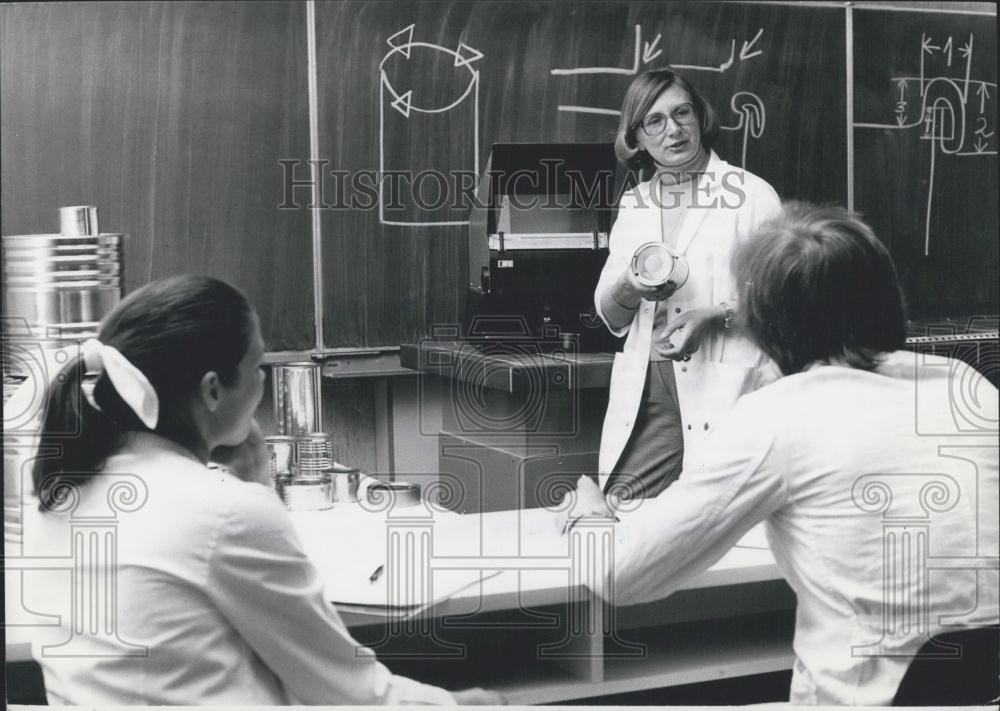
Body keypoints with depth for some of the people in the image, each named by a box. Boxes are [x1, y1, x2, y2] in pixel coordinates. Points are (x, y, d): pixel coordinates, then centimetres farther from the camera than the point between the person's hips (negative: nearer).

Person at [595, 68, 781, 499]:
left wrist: (716, 315, -15)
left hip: (727, 387, -4)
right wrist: (629, 286, -5)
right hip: (645, 391, 4)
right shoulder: (634, 205, 16)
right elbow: (610, 318, 18)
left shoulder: (750, 194, 3)